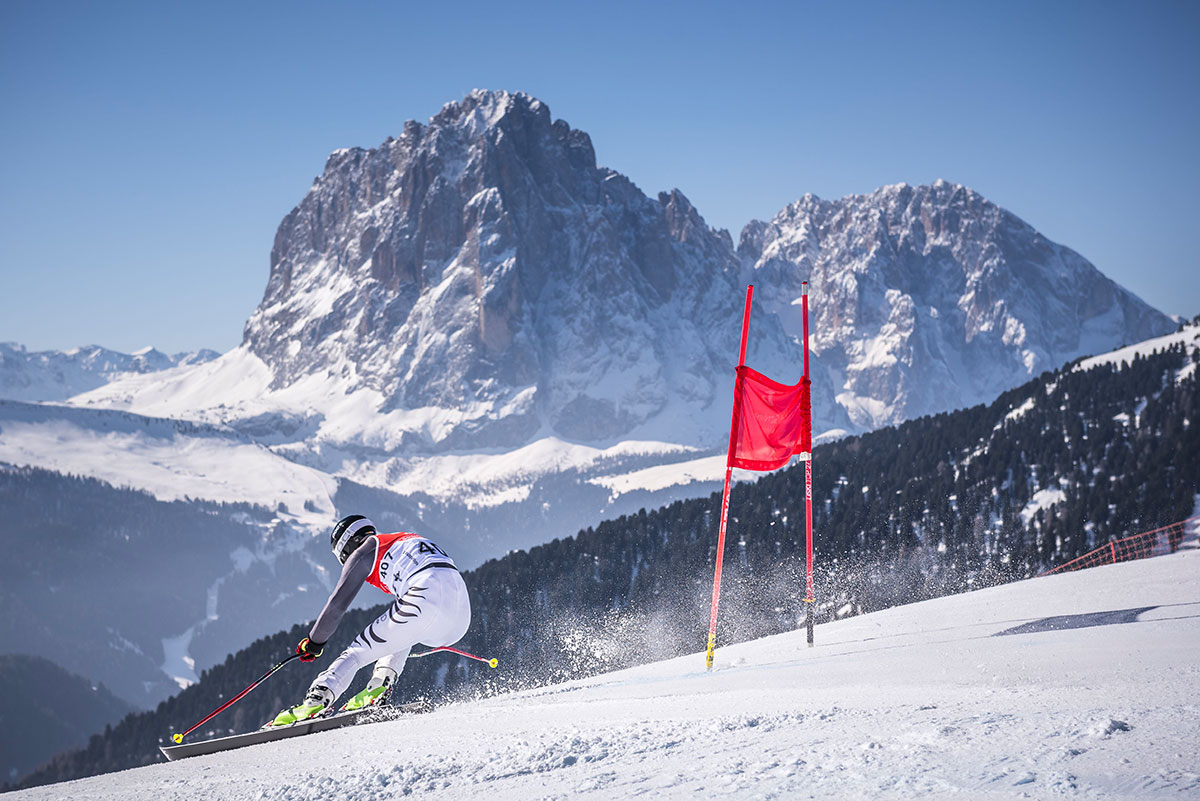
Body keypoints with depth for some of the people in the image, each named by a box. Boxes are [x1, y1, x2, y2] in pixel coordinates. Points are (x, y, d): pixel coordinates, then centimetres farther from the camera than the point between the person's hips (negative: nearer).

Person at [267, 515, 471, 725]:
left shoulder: (362, 553, 14)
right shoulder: (407, 539, 36)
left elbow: (337, 604, 13)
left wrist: (315, 641, 25)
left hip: (425, 599, -7)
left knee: (357, 652, 4)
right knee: (402, 632, 35)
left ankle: (316, 699, -11)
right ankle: (378, 688, 17)